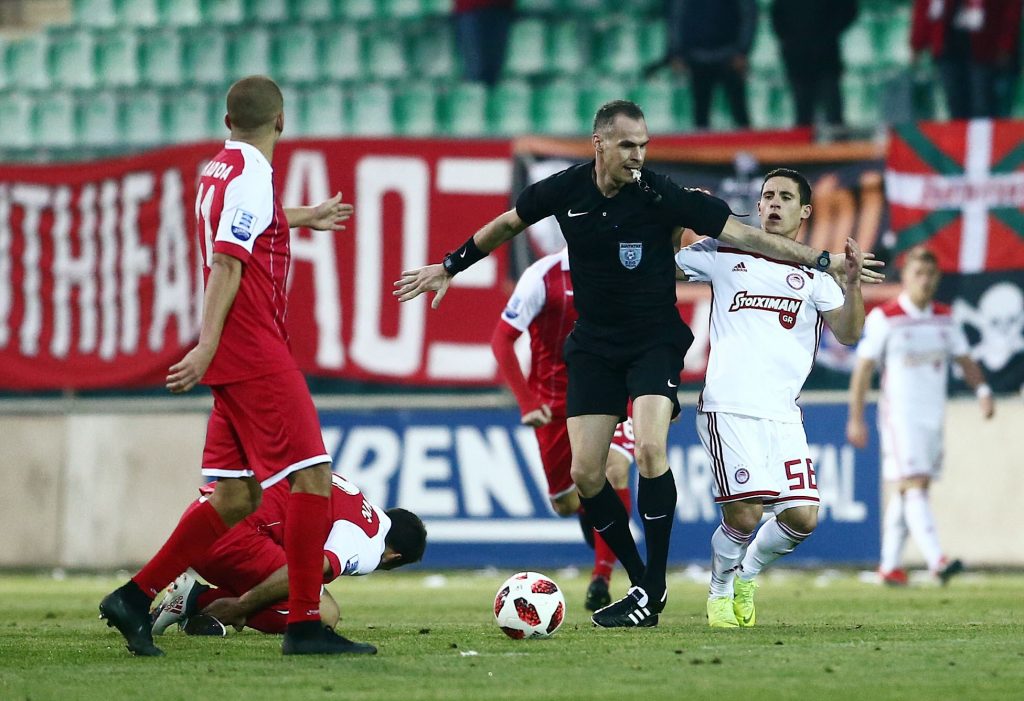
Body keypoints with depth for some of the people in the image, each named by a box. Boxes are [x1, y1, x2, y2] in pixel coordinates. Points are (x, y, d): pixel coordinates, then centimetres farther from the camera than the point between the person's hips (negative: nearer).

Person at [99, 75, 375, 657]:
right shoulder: (252, 177, -12)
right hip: (258, 355, -9)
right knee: (312, 477, -8)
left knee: (235, 499, 9)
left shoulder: (218, 169, 16)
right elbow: (227, 265, -20)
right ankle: (305, 624, -10)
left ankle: (135, 598, 8)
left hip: (235, 363, 9)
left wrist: (305, 217, 57)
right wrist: (206, 350, -25)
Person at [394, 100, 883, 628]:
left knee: (650, 451, -24)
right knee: (585, 474, -5)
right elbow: (507, 224, 12)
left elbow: (744, 235, -14)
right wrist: (448, 267, 20)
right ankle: (640, 582, 12)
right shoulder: (565, 190, -8)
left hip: (655, 341, -4)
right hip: (594, 343, 4)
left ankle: (653, 591, -14)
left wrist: (821, 261, -17)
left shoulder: (662, 196, -17)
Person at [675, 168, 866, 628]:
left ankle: (747, 573, 25)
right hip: (729, 408, -3)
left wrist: (852, 283, -12)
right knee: (744, 516, -14)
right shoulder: (723, 254, 10)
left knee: (802, 518, -5)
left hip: (783, 414, 3)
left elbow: (848, 335, 5)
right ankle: (719, 593, 13)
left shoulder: (814, 275, 12)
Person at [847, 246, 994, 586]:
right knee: (913, 488, -15)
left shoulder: (944, 318, 9)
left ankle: (890, 565, 15)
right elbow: (862, 369, -5)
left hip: (934, 416, 6)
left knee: (904, 494, 9)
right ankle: (936, 561, -28)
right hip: (900, 415, -6)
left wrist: (983, 391, -8)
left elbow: (965, 360, 12)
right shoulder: (884, 318, -6)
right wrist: (855, 418, -7)